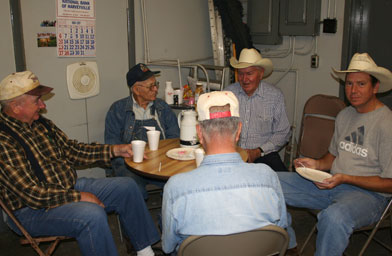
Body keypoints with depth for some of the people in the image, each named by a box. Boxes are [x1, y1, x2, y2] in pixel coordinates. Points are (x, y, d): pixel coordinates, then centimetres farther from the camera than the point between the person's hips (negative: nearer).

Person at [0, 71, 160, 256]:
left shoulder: (41, 124, 5)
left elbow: (71, 150, 12)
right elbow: (32, 194, -24)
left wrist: (113, 150, 3)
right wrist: (79, 197, -20)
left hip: (70, 187, 9)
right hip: (32, 211, -9)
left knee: (126, 186, 3)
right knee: (92, 214, -35)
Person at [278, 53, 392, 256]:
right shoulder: (344, 115, 11)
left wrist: (345, 178, -20)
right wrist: (317, 164, 1)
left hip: (368, 193, -7)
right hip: (333, 184, 8)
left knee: (333, 216, -41)